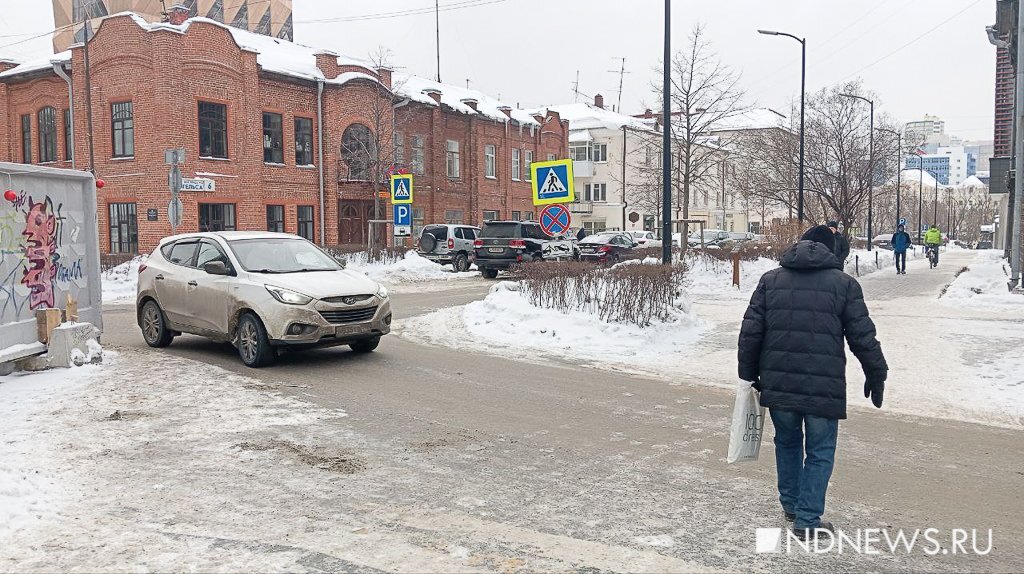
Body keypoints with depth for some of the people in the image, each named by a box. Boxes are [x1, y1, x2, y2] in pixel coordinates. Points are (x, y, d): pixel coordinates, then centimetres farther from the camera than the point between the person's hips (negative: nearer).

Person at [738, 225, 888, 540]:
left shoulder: (770, 280, 7)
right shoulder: (844, 283, 1)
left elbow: (750, 332, 4)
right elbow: (863, 337, 1)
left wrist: (749, 373, 14)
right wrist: (876, 376, 13)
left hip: (778, 383, 3)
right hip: (824, 387, -3)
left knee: (787, 442, 22)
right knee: (820, 452, 9)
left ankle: (790, 504, 34)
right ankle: (807, 520, 9)